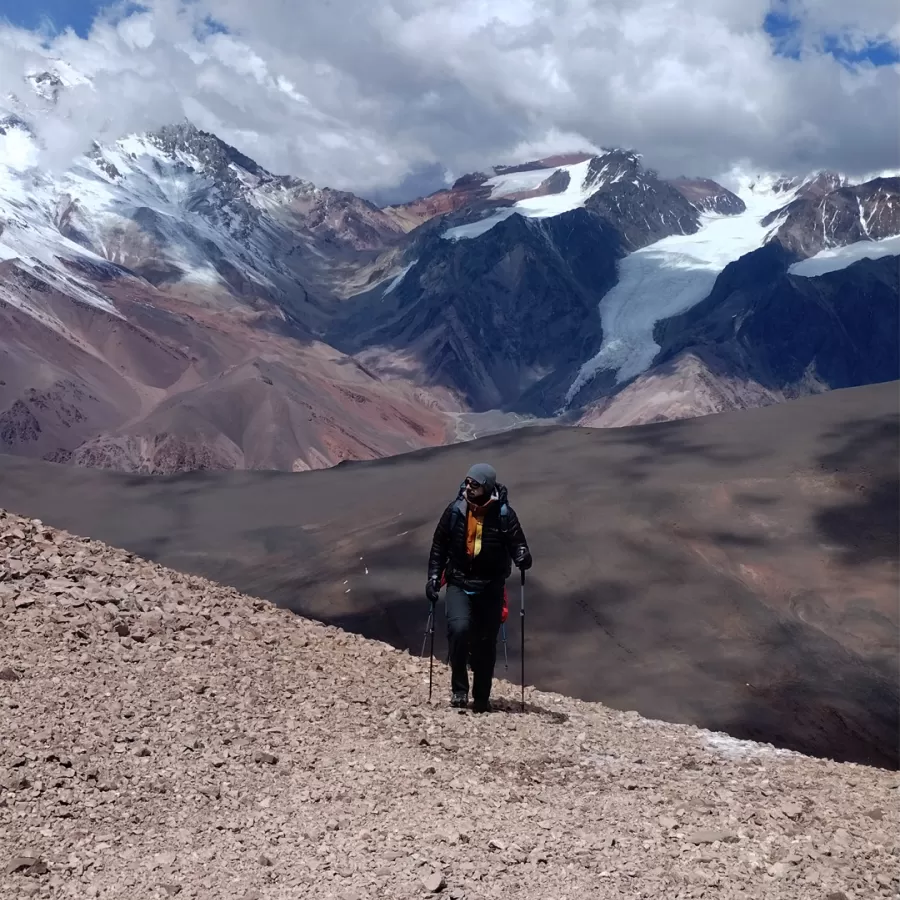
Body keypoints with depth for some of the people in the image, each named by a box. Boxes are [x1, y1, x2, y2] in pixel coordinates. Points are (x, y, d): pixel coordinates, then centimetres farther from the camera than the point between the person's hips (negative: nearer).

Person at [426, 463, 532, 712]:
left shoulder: (504, 514, -7)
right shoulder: (454, 511, -2)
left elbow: (517, 543, -3)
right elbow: (439, 547, 8)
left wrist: (522, 556, -25)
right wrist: (433, 577, 4)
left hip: (491, 588, 0)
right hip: (459, 583, 0)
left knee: (485, 644, 6)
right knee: (459, 628, -22)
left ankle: (481, 698, 22)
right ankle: (459, 687, -6)